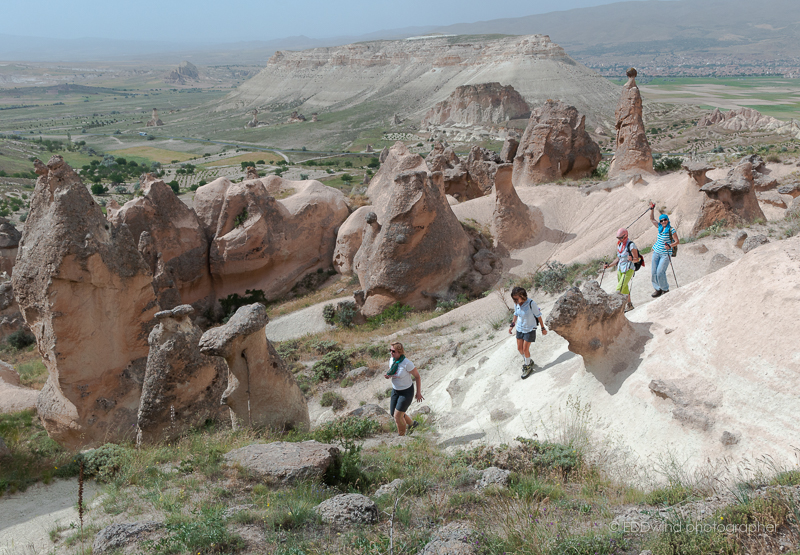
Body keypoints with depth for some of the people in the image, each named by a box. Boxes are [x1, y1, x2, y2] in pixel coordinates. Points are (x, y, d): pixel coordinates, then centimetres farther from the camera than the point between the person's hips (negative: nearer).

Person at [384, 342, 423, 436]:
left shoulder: (407, 363, -27)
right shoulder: (392, 359, -7)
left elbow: (417, 377, -16)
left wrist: (418, 393, -11)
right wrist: (388, 375, -12)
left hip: (406, 392, -7)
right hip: (395, 390, 8)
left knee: (397, 416, -5)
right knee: (393, 413, 17)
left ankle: (402, 435, 21)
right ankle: (412, 423, 43)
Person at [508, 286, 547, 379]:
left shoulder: (531, 303, -26)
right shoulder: (516, 304, -10)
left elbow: (538, 316, -14)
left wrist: (543, 328, -7)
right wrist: (512, 325, 14)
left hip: (530, 330, -5)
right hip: (520, 329, 5)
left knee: (525, 349, -2)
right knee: (519, 348, 11)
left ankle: (528, 367, 20)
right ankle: (528, 361, 38)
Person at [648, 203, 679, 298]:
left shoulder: (671, 230, -10)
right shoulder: (660, 227, 8)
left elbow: (676, 241, -9)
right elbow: (652, 219, 20)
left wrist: (669, 246, -26)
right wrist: (652, 209, 10)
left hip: (665, 254, -6)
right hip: (656, 253, 7)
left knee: (660, 272, -13)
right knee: (653, 272, 4)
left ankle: (665, 289, 5)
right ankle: (658, 290, 16)